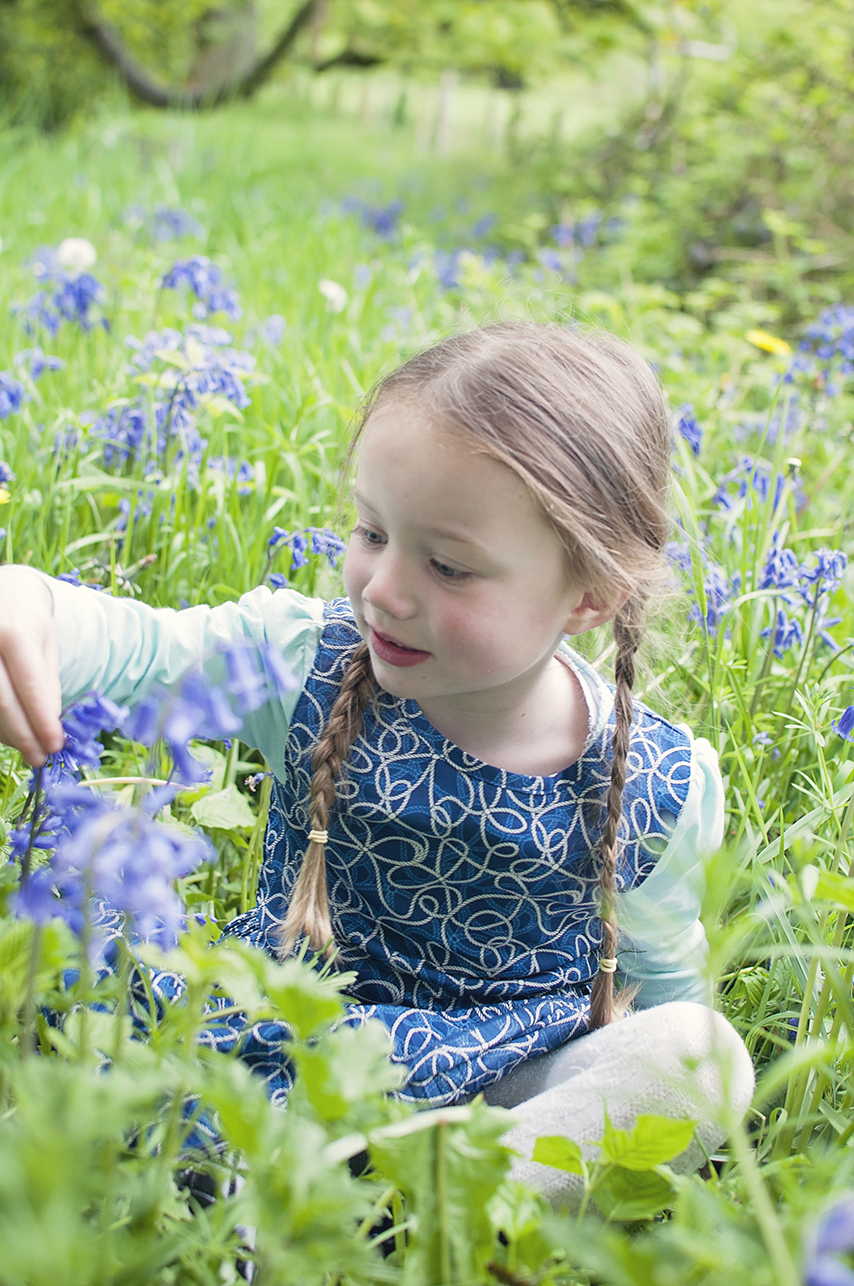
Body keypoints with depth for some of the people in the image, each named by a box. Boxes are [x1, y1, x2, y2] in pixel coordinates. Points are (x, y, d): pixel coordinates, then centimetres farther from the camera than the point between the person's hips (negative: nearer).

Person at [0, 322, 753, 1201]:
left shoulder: (665, 789, -11)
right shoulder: (305, 662, -11)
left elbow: (664, 977, 6)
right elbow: (131, 650, -27)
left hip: (513, 1082, 0)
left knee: (711, 1059, -28)